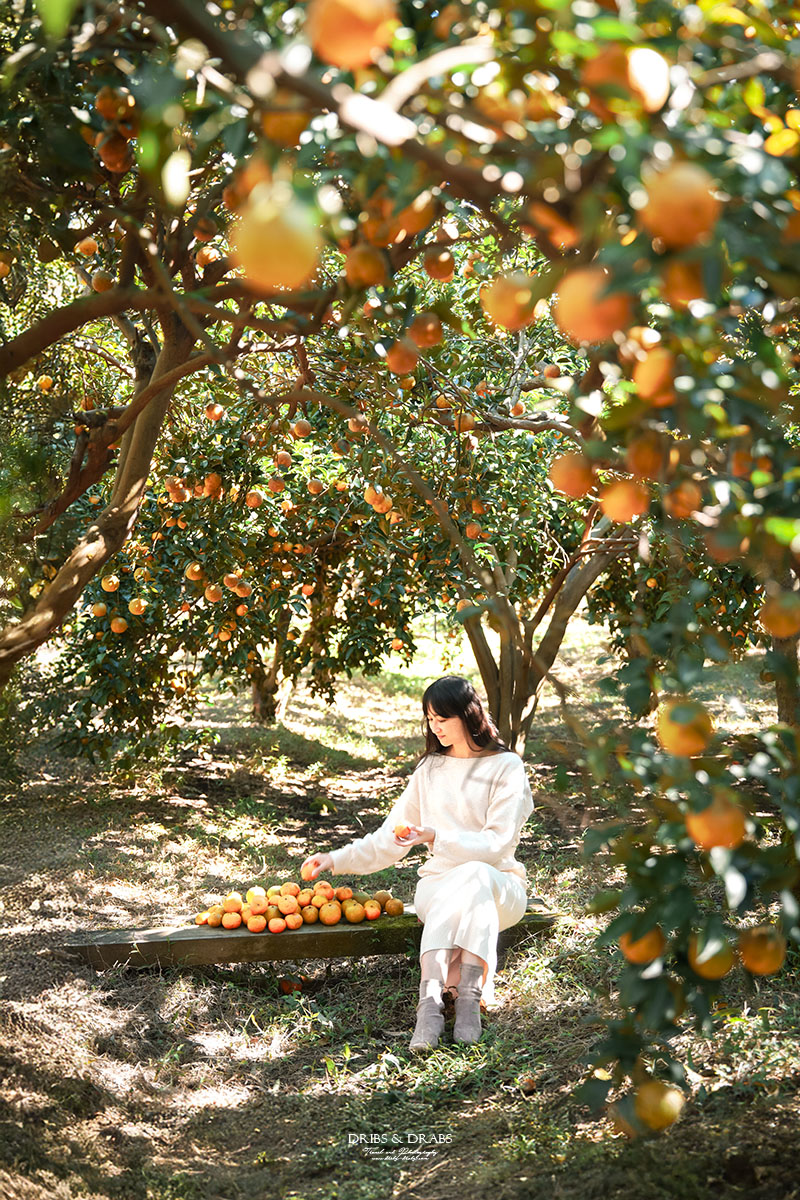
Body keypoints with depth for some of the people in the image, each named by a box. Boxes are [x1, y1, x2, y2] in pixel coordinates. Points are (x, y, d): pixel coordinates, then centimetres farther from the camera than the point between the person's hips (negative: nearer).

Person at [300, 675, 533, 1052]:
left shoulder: (505, 767, 1)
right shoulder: (430, 769, 16)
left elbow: (497, 844, -9)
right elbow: (390, 838, 17)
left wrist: (436, 837, -19)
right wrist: (337, 860, 6)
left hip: (497, 885, -2)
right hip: (439, 884, 2)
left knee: (474, 875, -40)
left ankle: (468, 997, -45)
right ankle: (431, 1002, -51)